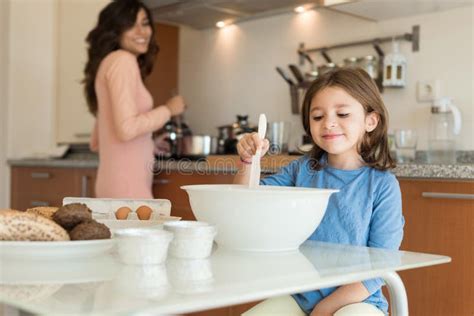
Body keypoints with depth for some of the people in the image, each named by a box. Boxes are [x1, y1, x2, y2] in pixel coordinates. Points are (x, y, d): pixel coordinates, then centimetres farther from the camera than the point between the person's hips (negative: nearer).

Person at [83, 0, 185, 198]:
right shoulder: (122, 60, -8)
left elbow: (96, 143, 22)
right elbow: (126, 128, -21)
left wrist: (150, 146, 31)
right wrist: (168, 109, -6)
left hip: (115, 183, 10)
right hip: (127, 185, -10)